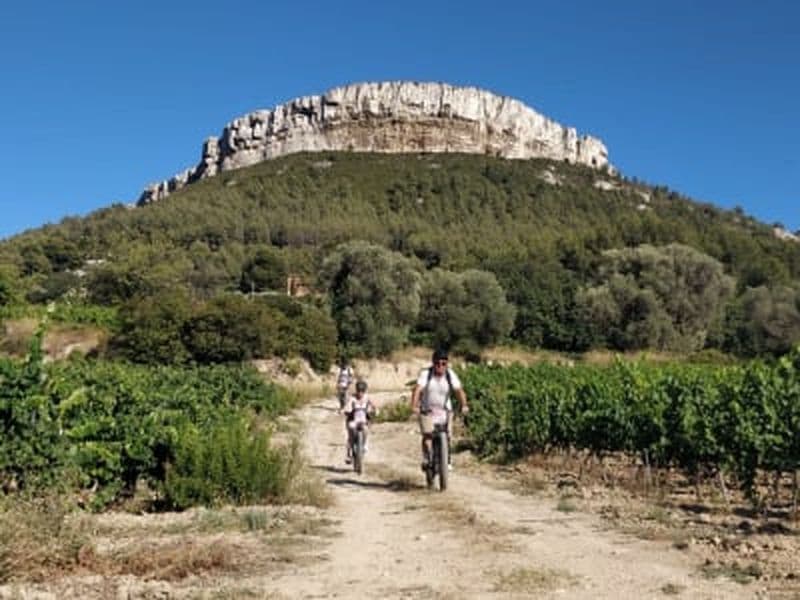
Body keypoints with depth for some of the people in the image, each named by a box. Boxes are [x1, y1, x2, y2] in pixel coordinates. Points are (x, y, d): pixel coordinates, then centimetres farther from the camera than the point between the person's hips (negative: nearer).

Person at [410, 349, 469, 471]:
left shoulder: (450, 375, -8)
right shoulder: (425, 374, -14)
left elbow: (459, 390, -17)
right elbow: (417, 389, -25)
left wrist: (464, 405, -34)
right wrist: (414, 406, -41)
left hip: (444, 410, 1)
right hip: (427, 410, -1)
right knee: (427, 436, -16)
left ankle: (447, 460, 13)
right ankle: (426, 460, -1)